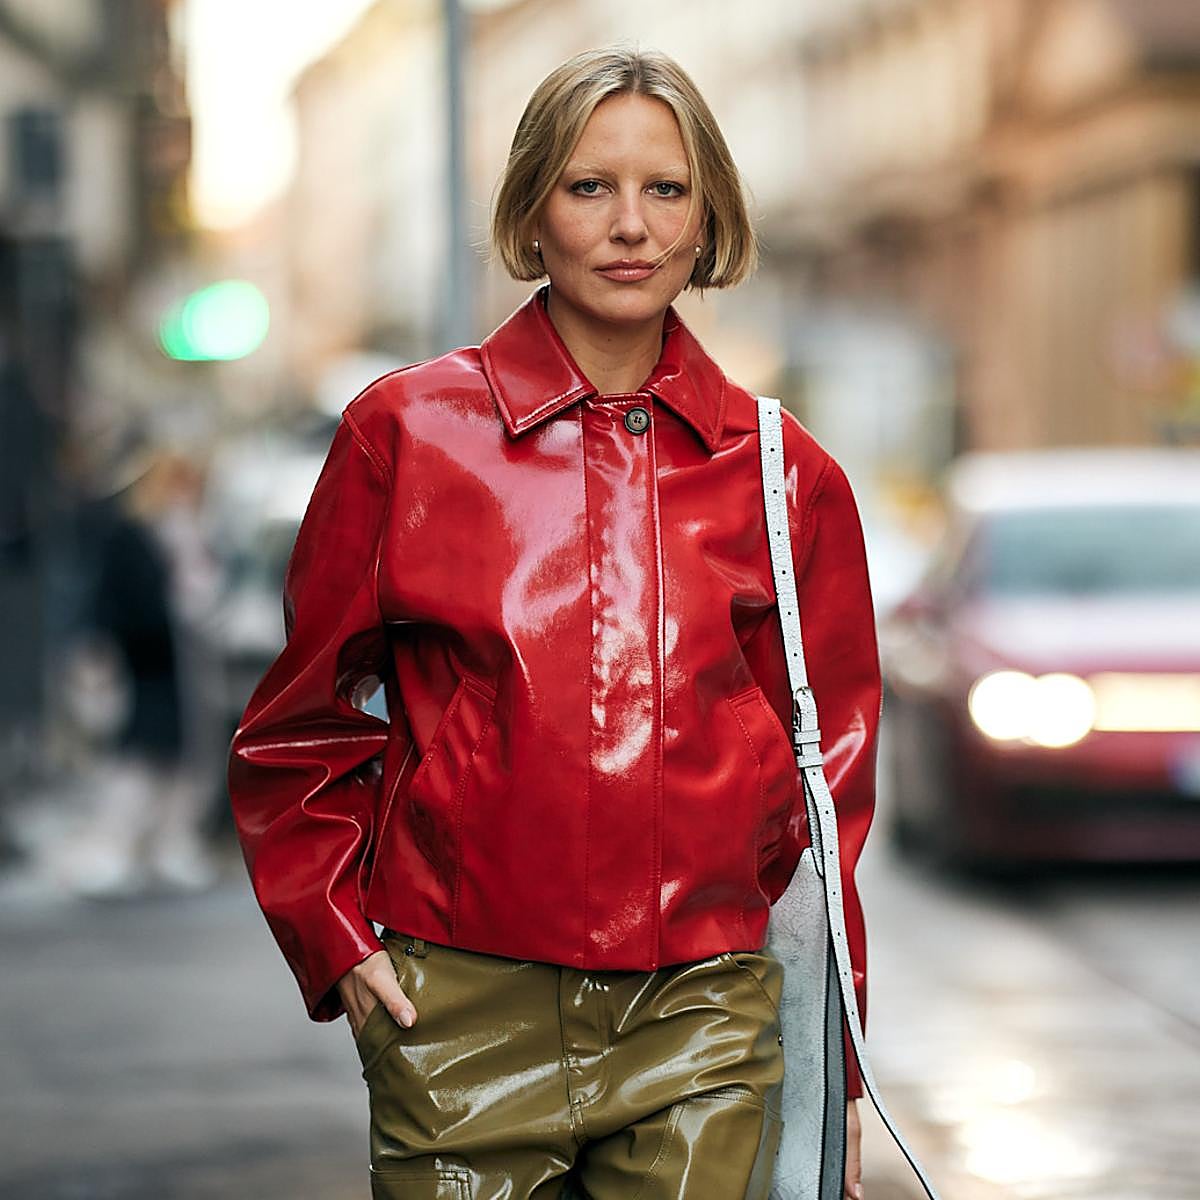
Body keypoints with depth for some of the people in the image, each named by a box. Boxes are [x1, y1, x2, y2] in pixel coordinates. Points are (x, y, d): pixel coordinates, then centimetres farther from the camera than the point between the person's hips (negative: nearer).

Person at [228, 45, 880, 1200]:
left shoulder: (784, 476, 6)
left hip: (700, 1022, 1)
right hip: (465, 1017, -1)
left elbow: (828, 773, 11)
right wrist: (337, 940, 0)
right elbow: (296, 730, 11)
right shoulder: (406, 432, 2)